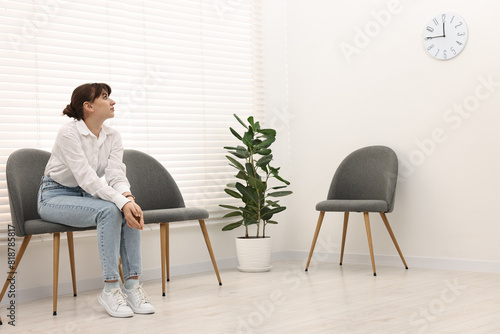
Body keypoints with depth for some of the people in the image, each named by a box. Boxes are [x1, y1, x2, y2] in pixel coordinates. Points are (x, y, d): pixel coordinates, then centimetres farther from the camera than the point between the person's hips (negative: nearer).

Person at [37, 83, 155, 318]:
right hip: (55, 196, -6)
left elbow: (116, 174, -12)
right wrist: (121, 201, -39)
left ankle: (132, 284, -21)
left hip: (84, 196, 6)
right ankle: (110, 289, -28)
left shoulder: (112, 137, 0)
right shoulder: (69, 133, -21)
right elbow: (86, 177, -29)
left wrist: (128, 197, -34)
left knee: (130, 210, -23)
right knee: (109, 210, -33)